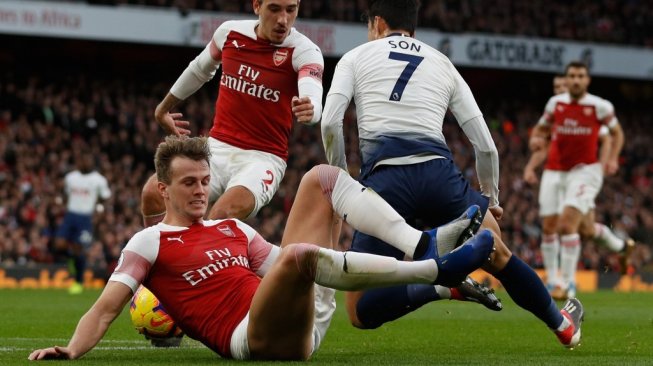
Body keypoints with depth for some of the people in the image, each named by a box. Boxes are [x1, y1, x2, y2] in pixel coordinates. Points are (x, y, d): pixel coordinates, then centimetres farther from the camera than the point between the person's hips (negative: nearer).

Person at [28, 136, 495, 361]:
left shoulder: (233, 229, 25)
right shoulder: (150, 243, 7)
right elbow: (105, 309, -2)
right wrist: (71, 350, -19)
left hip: (305, 322, 8)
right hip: (252, 338, -8)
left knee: (322, 177, 10)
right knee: (299, 254, -40)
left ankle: (422, 243, -13)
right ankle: (436, 269, -34)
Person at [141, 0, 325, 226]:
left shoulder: (305, 51, -11)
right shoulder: (230, 32, 2)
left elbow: (314, 99, -32)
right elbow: (199, 70, 23)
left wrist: (308, 110, -56)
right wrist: (163, 109, 36)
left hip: (263, 157, -4)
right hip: (217, 147, 4)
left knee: (224, 215, -33)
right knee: (154, 193, -19)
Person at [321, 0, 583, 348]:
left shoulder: (355, 57, 18)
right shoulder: (443, 64, 23)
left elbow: (330, 124, 0)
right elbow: (485, 146, 20)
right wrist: (491, 197, 36)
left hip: (383, 179, -3)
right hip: (438, 173, 3)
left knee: (361, 312, 2)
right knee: (496, 253, 32)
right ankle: (563, 325, 38)